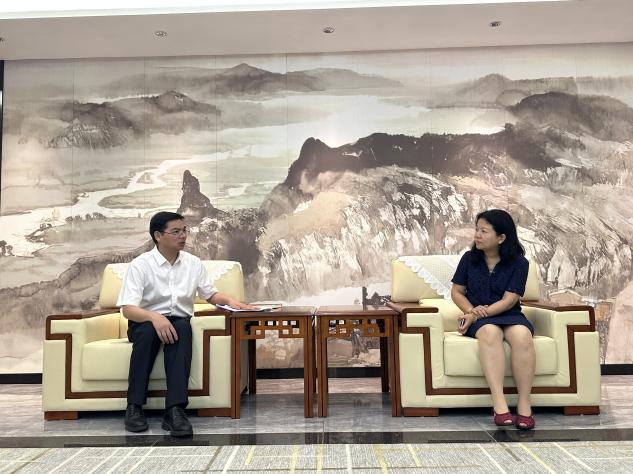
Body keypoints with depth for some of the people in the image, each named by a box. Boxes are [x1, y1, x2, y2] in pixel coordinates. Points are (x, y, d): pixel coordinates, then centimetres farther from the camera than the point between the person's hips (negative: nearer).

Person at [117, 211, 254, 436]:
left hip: (179, 321, 2)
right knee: (149, 329, -37)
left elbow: (210, 294, 17)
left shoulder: (193, 263, 4)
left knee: (182, 327, -34)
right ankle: (134, 405, -25)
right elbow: (128, 308, -17)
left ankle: (174, 409, -40)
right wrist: (155, 317, -37)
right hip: (146, 322, -2)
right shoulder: (140, 265, -9)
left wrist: (229, 300, -4)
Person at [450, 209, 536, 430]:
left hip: (509, 315, 0)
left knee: (522, 335, -36)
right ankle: (499, 405, -43)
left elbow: (509, 300, -9)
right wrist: (472, 311, -11)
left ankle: (524, 405, -29)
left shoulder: (519, 263, -1)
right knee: (490, 332, -36)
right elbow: (456, 292, 9)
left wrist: (476, 315, -19)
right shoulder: (469, 258, 6)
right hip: (478, 318, 0)